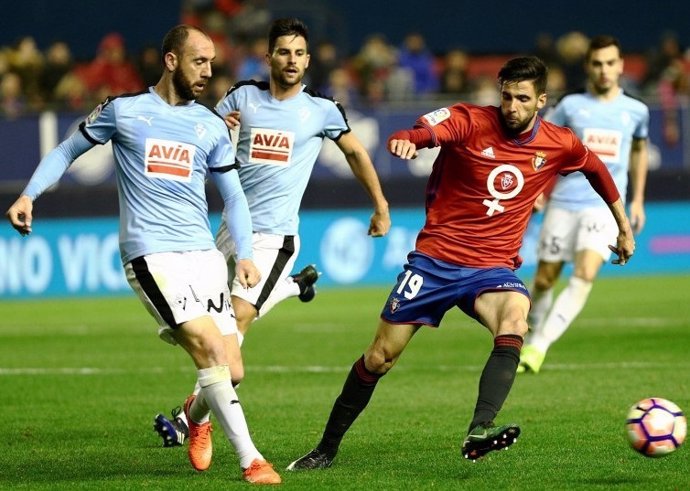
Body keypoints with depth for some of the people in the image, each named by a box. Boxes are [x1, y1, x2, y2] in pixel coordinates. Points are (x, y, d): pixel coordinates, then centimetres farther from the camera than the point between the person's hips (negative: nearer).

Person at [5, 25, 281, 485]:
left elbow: (233, 196, 19)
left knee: (228, 371, -2)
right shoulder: (123, 110, 4)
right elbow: (68, 150, 15)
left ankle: (198, 413, 34)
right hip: (151, 254, -4)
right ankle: (250, 460, -18)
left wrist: (245, 254, 5)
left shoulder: (212, 126, 14)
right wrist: (29, 195, 2)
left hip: (205, 255, 5)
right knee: (211, 346, -22)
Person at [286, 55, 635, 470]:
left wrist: (624, 226, 28)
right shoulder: (470, 121, -10)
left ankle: (480, 432, -45)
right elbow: (421, 132, -28)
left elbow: (596, 169, 22)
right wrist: (404, 140, -52)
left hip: (493, 268, 1)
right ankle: (327, 449, 22)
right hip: (435, 259, -1)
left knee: (515, 315, -34)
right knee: (380, 357, 3)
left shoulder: (559, 145, 0)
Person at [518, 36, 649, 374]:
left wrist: (638, 200, 22)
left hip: (605, 206, 0)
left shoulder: (635, 111, 7)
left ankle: (540, 346, -22)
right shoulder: (571, 105, 2)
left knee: (585, 276, -21)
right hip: (564, 203, 0)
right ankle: (530, 343, 27)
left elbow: (639, 149, 25)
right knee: (544, 279, 5)